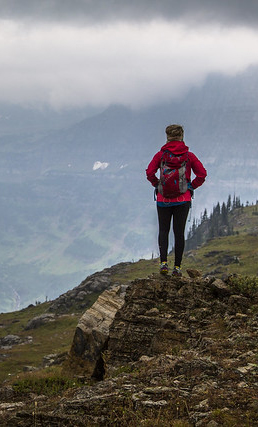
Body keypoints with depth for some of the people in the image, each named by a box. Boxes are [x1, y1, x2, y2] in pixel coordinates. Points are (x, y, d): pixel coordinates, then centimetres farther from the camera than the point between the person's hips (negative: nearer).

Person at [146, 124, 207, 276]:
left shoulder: (161, 154, -2)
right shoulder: (189, 155, 0)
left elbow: (150, 173, -10)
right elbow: (202, 174, -4)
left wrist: (157, 184, 6)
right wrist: (192, 186, 9)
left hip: (164, 197, 0)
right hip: (183, 198, 0)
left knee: (163, 230, 9)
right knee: (179, 232, 6)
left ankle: (164, 262, -9)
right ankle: (177, 266, 4)